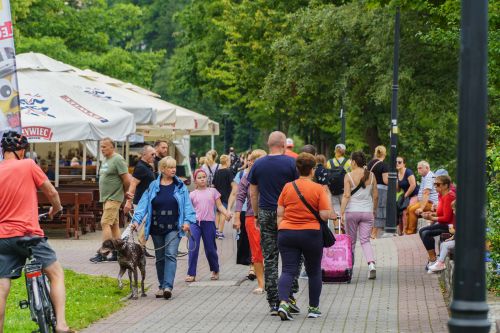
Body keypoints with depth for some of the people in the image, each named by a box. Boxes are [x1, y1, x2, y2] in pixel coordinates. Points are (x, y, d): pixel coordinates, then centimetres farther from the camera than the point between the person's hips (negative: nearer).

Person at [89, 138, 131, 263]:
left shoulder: (118, 160, -13)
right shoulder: (105, 160, 15)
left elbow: (126, 180, -15)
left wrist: (125, 192, -1)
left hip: (114, 197, -10)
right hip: (106, 197, 10)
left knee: (105, 223, -13)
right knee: (114, 225, 11)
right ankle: (117, 252, 15)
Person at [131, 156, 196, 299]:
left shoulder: (180, 186, 2)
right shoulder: (153, 186, 4)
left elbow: (187, 205, -1)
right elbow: (144, 204, -1)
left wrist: (187, 221, -15)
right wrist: (136, 219, -13)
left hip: (173, 228, -2)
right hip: (157, 228, 2)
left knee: (171, 255, -15)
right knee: (160, 258, 10)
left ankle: (168, 286, -22)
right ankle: (161, 286, 20)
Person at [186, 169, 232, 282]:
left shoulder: (213, 191, 9)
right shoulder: (192, 194, 8)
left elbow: (219, 206, 6)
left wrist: (227, 213, -11)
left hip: (209, 222, 0)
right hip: (195, 222, 0)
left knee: (210, 249, 8)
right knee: (193, 248, -10)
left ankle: (215, 271, 29)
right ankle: (191, 274, -6)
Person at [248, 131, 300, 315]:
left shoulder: (258, 164, 4)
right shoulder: (291, 163, -5)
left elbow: (253, 193, 8)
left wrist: (256, 214, 16)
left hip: (266, 214, 3)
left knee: (269, 258, 4)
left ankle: (273, 302, 3)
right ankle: (289, 294, 0)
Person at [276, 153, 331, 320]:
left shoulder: (287, 187, 2)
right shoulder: (318, 189, -7)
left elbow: (280, 213, 3)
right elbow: (325, 215, -10)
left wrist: (281, 231, 12)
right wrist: (327, 199, 7)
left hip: (287, 233, 2)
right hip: (311, 234, -2)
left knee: (288, 270, -1)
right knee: (314, 272, 15)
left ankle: (283, 302, -24)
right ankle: (313, 308, 21)